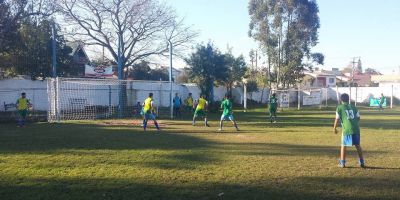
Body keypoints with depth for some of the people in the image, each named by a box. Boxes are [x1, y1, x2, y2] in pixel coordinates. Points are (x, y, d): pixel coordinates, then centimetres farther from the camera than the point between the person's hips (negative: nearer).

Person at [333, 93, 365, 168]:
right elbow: (358, 117, 15)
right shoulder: (354, 107, 15)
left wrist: (334, 128, 13)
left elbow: (337, 119, 2)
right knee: (357, 145, 15)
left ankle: (342, 163, 8)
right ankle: (362, 162, 20)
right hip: (356, 128, 4)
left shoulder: (340, 108, 3)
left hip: (346, 129, -4)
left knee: (343, 145, 8)